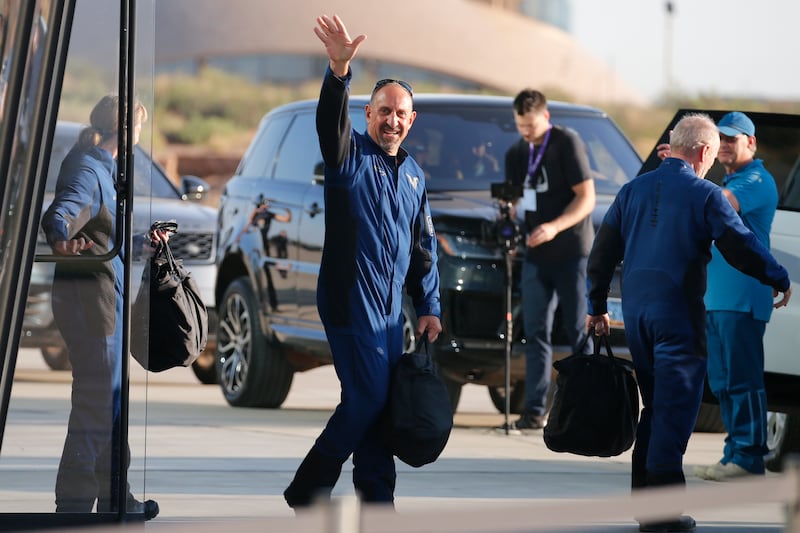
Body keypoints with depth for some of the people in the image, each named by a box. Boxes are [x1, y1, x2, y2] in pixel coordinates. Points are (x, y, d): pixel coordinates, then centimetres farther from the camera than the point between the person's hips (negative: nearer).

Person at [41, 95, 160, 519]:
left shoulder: (105, 168, 17)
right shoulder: (87, 170, -15)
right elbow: (63, 211, -36)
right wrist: (62, 238, -56)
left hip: (106, 295, 11)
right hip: (87, 295, -11)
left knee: (111, 402, 18)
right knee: (96, 402, -11)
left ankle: (114, 499, 27)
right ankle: (73, 504, -10)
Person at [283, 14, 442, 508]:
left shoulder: (414, 173, 15)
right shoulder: (351, 156, -4)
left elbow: (423, 245, 19)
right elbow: (332, 122, -27)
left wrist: (429, 306, 14)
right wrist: (340, 72, -45)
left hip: (391, 303, 6)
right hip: (351, 299, -6)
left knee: (384, 401, 7)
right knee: (368, 396, -9)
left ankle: (378, 498, 13)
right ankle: (307, 490, 2)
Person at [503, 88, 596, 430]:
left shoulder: (567, 143, -6)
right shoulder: (517, 153, 13)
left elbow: (586, 198, -11)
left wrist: (554, 227, -23)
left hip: (572, 253, -6)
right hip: (536, 254, 6)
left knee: (579, 332, -3)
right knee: (536, 332, 0)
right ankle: (535, 409, -1)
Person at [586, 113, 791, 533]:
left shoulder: (633, 190, 8)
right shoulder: (705, 195, -9)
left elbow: (602, 252, 10)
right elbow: (741, 247, -9)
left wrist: (597, 306, 19)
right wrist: (780, 281, 6)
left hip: (635, 310, 6)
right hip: (678, 313, -6)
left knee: (654, 407, 17)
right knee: (675, 410, -3)